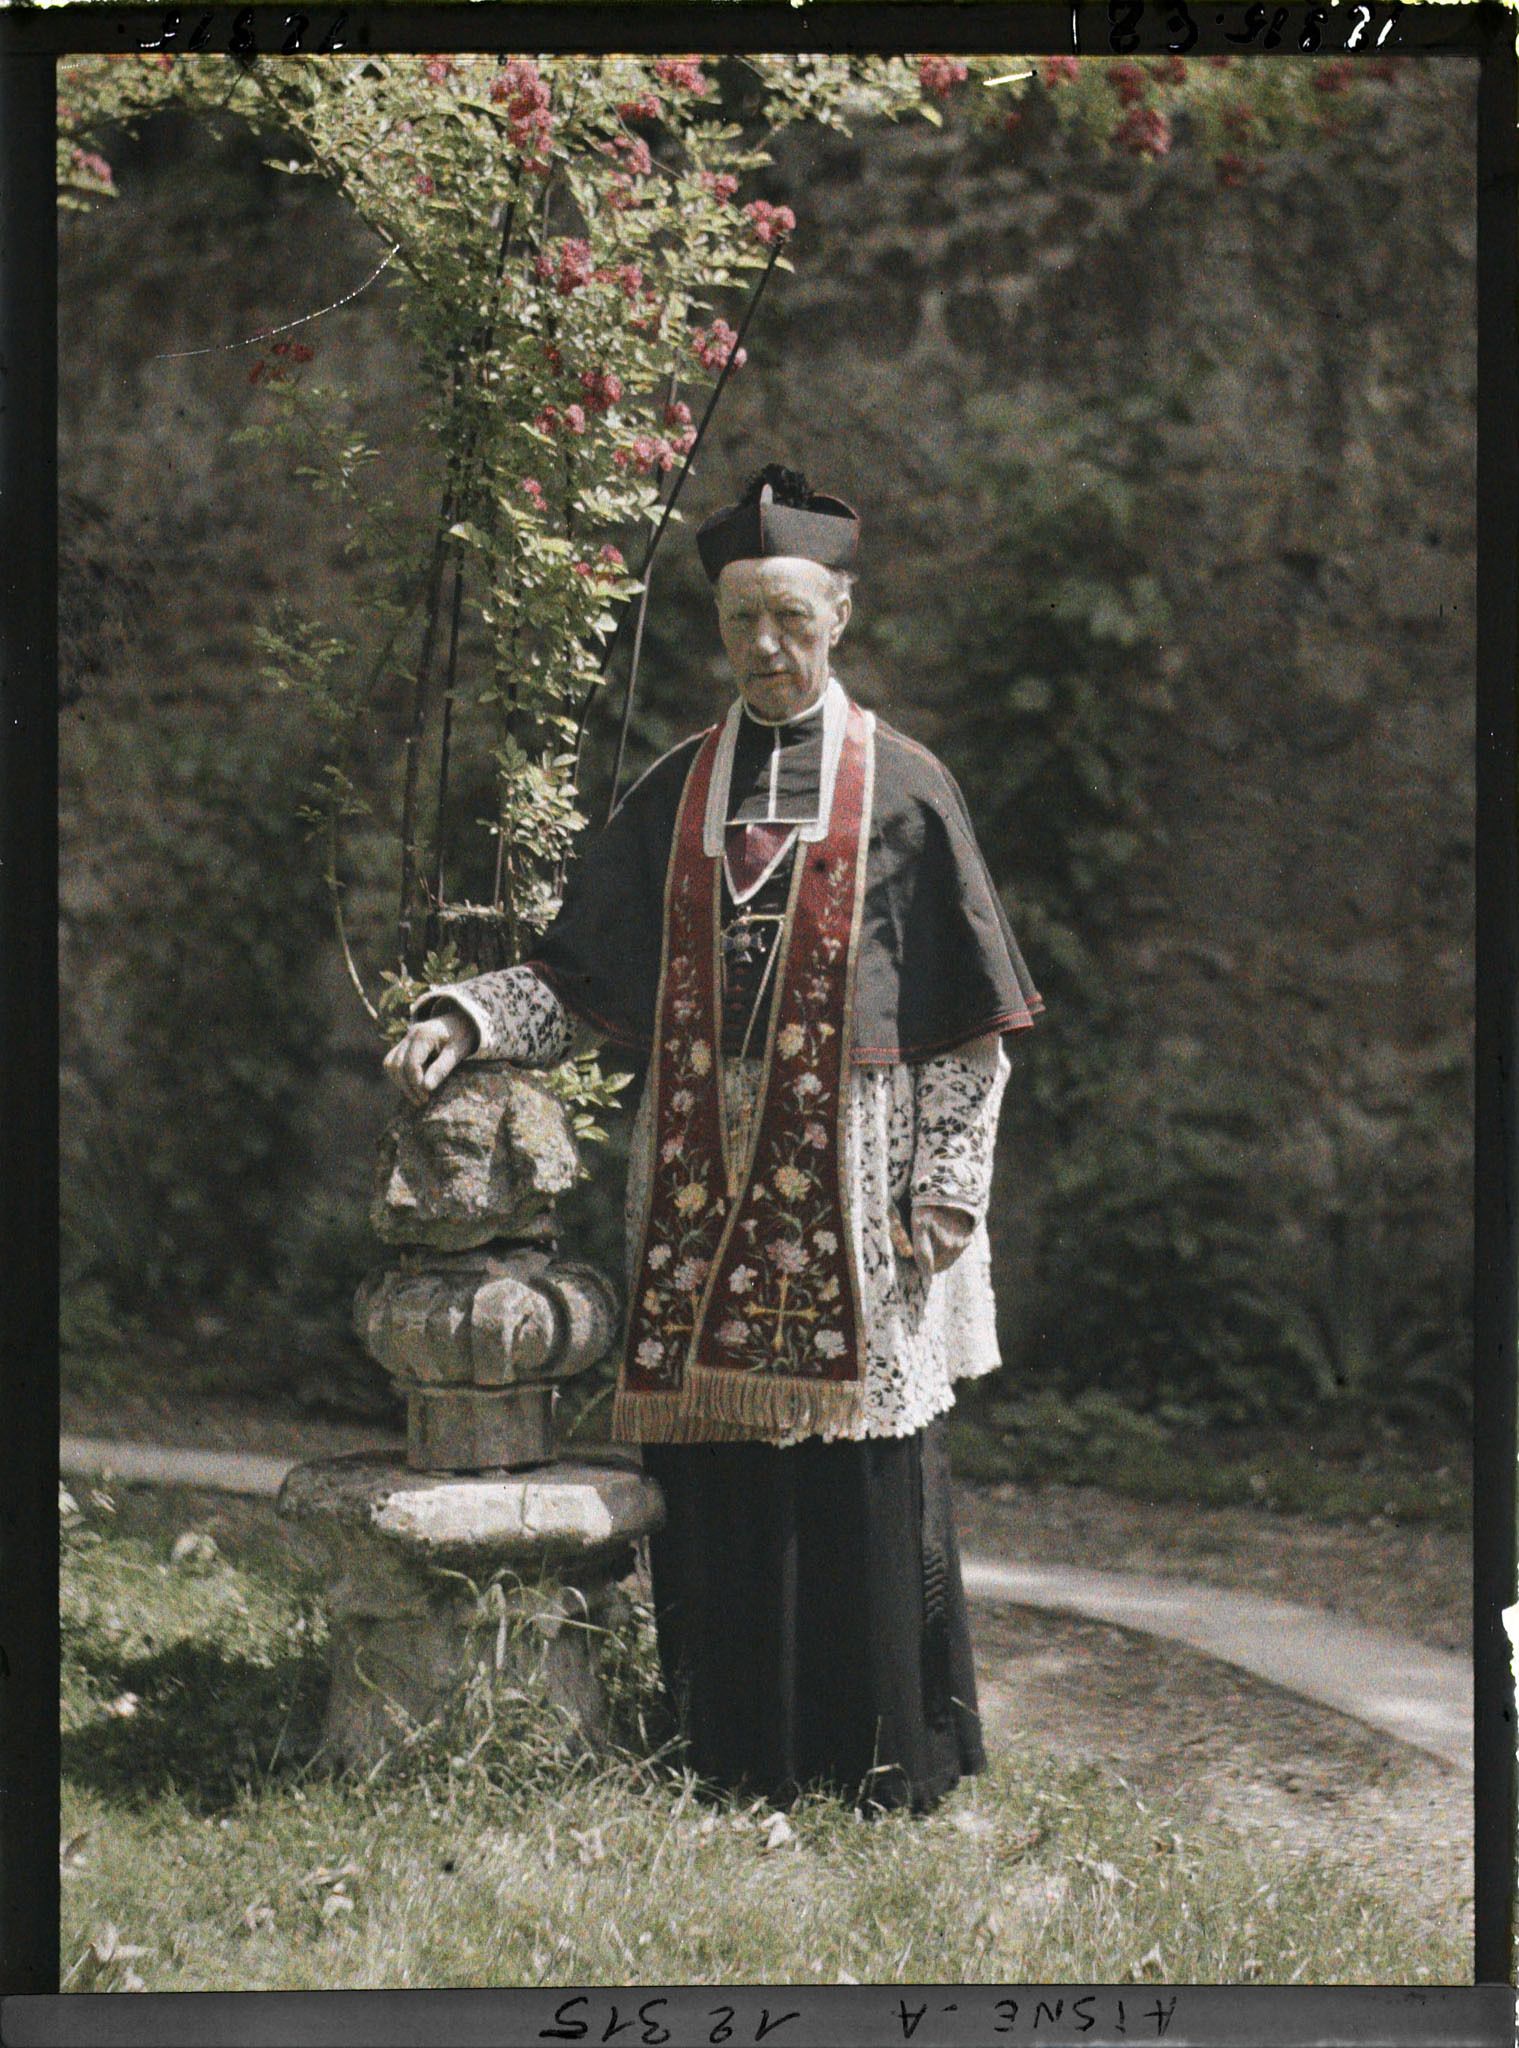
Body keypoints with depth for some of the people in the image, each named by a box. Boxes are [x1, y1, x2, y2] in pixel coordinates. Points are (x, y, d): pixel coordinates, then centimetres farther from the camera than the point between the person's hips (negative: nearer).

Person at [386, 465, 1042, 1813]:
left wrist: (946, 1190, -7)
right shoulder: (677, 796, 11)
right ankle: (741, 1749, 13)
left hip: (849, 1193, -3)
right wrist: (466, 1018, -7)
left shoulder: (902, 791, 1)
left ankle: (887, 1754, 10)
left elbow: (966, 1021, 0)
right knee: (717, 1477, 2)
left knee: (862, 1480, -2)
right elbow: (586, 985, 10)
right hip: (704, 1198, 3)